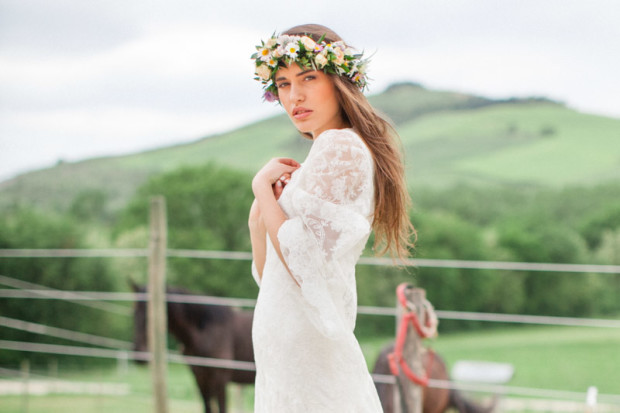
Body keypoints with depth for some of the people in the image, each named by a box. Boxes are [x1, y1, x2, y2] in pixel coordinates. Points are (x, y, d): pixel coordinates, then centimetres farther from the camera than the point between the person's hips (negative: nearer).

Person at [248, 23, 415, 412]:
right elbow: (270, 273, 18)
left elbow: (306, 263, -20)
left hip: (308, 349, -10)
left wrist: (263, 188, -9)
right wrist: (258, 222, -1)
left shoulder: (340, 146, -12)